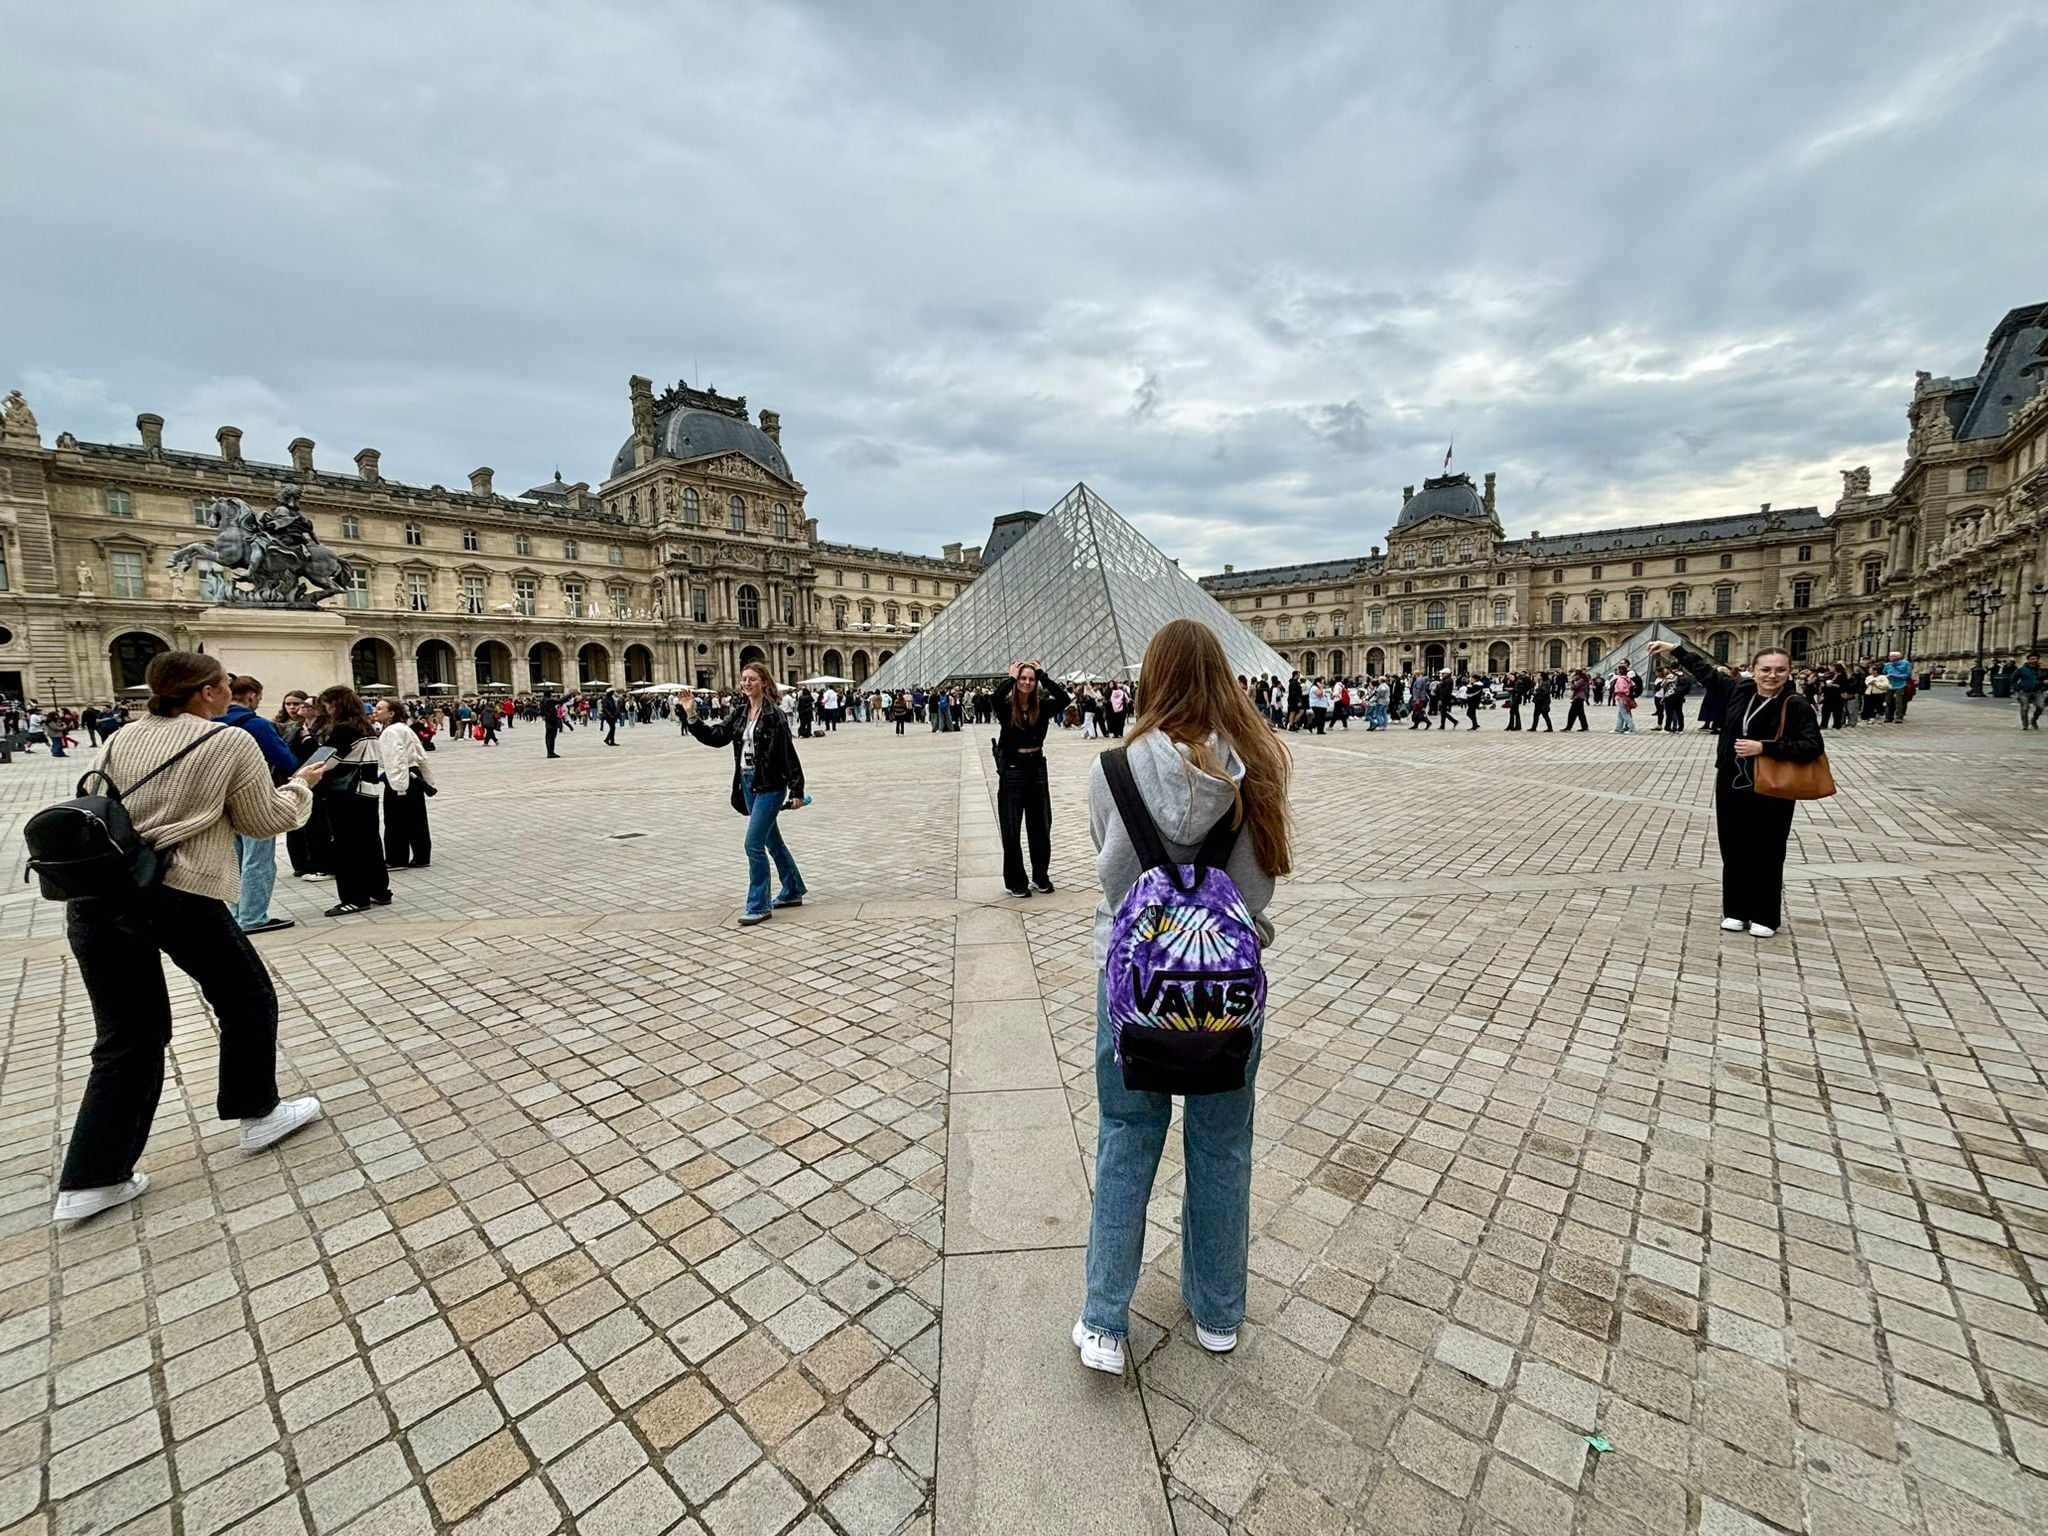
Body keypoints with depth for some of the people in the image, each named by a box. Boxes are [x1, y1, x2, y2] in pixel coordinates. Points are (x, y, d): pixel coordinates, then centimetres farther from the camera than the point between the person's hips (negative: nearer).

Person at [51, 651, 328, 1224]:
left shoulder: (124, 737, 11)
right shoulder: (232, 742, -5)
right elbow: (263, 821, 2)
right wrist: (301, 786, 17)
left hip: (92, 896, 6)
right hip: (179, 897, -6)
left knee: (127, 1037, 15)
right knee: (248, 1002, 17)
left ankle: (90, 1180, 17)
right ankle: (258, 1114, 30)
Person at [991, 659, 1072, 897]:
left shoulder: (1042, 706, 0)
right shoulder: (1006, 707, -8)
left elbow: (1063, 698, -16)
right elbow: (997, 695, -29)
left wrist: (1043, 675, -11)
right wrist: (1011, 676, -14)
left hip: (1037, 766, 3)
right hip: (1012, 769, -3)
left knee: (1041, 826, 13)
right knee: (1011, 829, 4)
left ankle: (1041, 875, 28)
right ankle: (1015, 881, 15)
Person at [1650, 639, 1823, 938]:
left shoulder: (1796, 706, -11)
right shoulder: (1738, 692, 2)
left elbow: (1813, 746, -17)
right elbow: (1706, 672, 16)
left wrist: (1764, 747, -23)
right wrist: (1675, 650, 18)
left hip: (1770, 794, -4)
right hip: (1731, 787, 4)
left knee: (1766, 856, 5)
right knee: (1733, 851, 11)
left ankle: (1766, 917, 19)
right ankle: (1736, 911, 23)